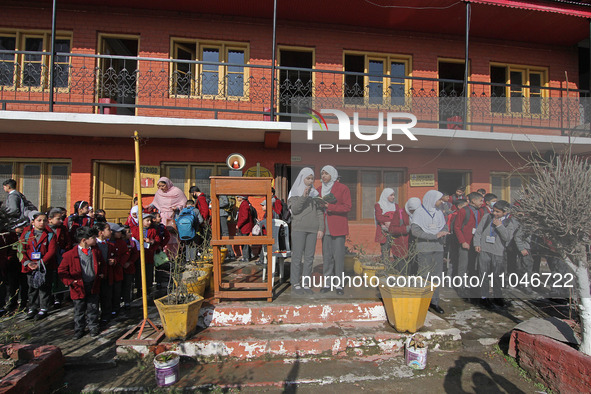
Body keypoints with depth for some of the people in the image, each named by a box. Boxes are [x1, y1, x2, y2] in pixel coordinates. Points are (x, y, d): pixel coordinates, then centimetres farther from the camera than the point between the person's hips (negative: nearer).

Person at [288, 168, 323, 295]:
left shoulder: (315, 193, 12)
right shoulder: (294, 192, 3)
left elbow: (320, 212, 9)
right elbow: (294, 209, -10)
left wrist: (321, 229, 0)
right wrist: (303, 196, -21)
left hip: (312, 229, 3)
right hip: (298, 228, -3)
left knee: (309, 257, 4)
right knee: (297, 256, -2)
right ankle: (295, 284, 9)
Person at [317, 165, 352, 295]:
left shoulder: (342, 188, -1)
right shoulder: (319, 189, 14)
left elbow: (348, 207, -8)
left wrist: (330, 206, -17)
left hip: (338, 227, -4)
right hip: (325, 227, 4)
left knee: (338, 255, -4)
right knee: (326, 255, 4)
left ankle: (339, 285, 5)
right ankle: (327, 283, 13)